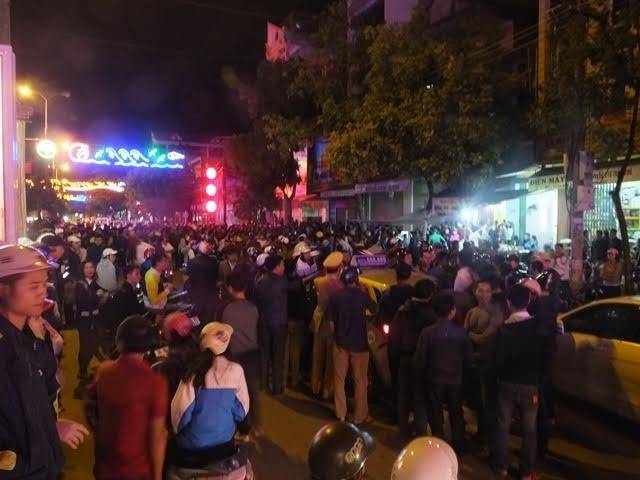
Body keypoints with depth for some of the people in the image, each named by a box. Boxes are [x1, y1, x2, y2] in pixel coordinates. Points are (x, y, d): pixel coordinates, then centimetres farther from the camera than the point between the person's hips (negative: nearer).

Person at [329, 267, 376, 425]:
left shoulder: (335, 296, -4)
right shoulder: (363, 295, -11)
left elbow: (331, 322, 0)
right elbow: (375, 310, 4)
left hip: (341, 343, 2)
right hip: (359, 344, -2)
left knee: (339, 379, 14)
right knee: (360, 381, 9)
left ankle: (341, 414, 20)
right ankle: (359, 416, 15)